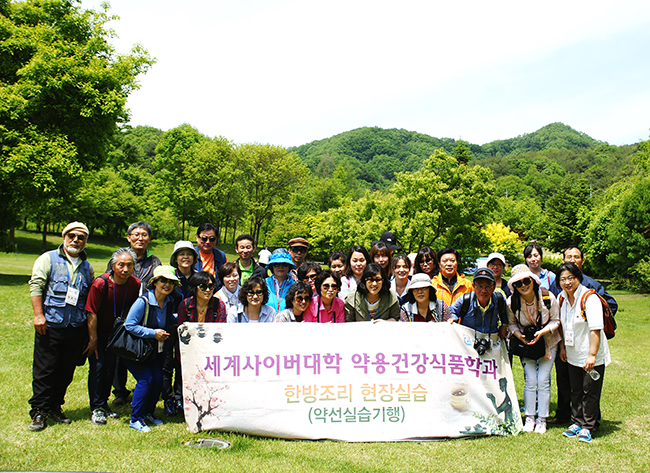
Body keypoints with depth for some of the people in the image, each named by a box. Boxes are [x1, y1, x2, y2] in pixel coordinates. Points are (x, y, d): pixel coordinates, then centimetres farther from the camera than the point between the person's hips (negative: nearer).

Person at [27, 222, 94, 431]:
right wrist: (38, 314, -14)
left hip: (76, 328, 4)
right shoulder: (48, 259, 3)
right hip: (51, 326, -4)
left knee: (66, 371, 9)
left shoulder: (87, 266, 16)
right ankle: (38, 411, 10)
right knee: (44, 370, 0)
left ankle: (54, 407, 23)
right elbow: (36, 286, -5)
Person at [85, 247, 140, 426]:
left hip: (113, 333, 4)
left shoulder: (135, 284, -13)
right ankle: (96, 408, 2)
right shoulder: (100, 284, -25)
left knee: (110, 367, 8)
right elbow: (92, 313, -19)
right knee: (97, 366, -8)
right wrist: (93, 340, -16)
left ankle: (104, 404, 23)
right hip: (95, 332, -4)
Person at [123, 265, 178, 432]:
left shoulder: (169, 302, -2)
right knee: (146, 379, -15)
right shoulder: (143, 301, -23)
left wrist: (174, 325, -1)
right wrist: (153, 333, -25)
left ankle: (148, 412, 20)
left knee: (158, 378, -3)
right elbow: (129, 325, -24)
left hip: (154, 350, 6)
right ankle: (135, 419, 1)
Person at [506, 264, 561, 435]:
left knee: (543, 381, -3)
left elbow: (555, 321, -7)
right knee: (530, 381, -3)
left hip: (547, 342, -1)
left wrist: (542, 332, -23)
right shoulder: (512, 302, -16)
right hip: (525, 343, 1)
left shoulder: (548, 297, -20)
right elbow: (511, 323, 0)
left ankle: (541, 420, 11)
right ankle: (529, 418, 13)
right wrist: (519, 335, -20)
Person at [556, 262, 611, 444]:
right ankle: (577, 422, 26)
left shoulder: (589, 298, -19)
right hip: (573, 354, 6)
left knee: (590, 391, 1)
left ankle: (588, 427, 14)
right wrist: (562, 346, 13)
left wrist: (592, 355, -26)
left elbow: (596, 329, -23)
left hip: (592, 355, -6)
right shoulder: (561, 298, 2)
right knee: (576, 390, 13)